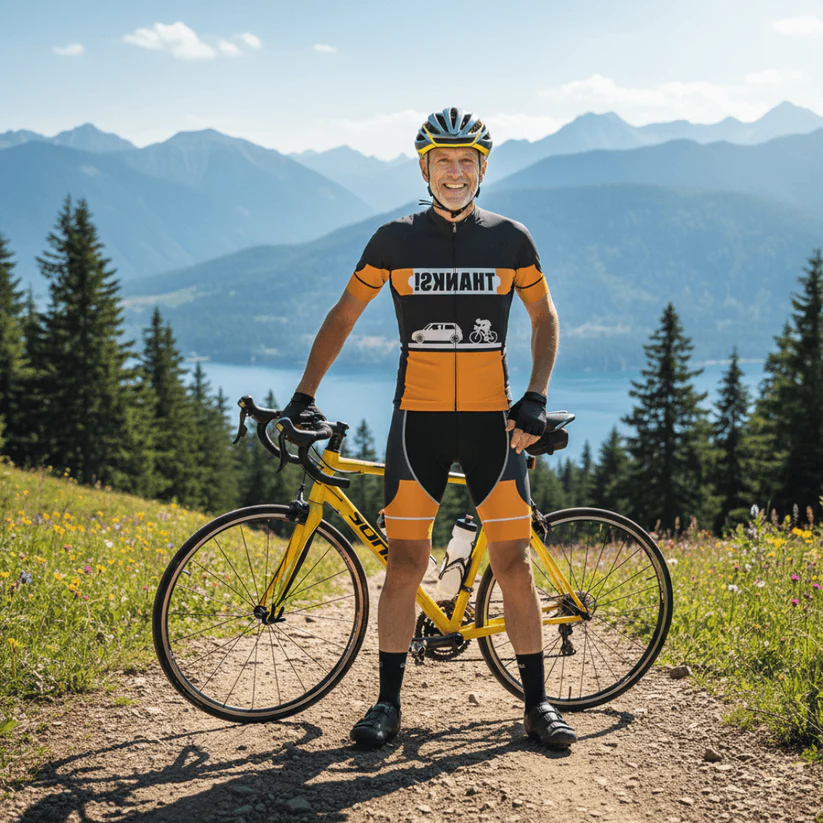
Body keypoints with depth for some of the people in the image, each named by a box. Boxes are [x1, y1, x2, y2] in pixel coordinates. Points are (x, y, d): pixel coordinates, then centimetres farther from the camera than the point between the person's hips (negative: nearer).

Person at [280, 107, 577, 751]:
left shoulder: (510, 239, 4)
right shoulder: (395, 240, 2)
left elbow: (544, 316, 13)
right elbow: (344, 316, 9)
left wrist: (536, 397, 1)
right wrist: (305, 394, 2)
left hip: (492, 419, 0)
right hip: (419, 418, 0)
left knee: (513, 562, 1)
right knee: (405, 560, 0)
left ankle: (538, 703, 13)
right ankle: (388, 703, 12)